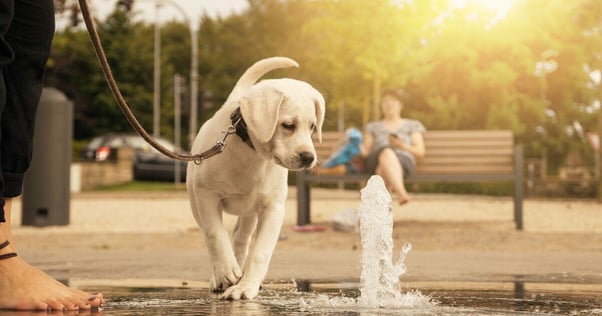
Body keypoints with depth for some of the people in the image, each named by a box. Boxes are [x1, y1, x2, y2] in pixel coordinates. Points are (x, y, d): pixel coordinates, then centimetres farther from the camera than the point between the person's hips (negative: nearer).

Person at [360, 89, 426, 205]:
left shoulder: (412, 125, 24)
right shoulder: (372, 127, 29)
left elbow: (420, 152, 13)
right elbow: (365, 151, 17)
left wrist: (402, 145, -6)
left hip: (404, 160, 0)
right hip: (376, 160, 0)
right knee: (387, 152, -41)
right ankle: (401, 193, -64)